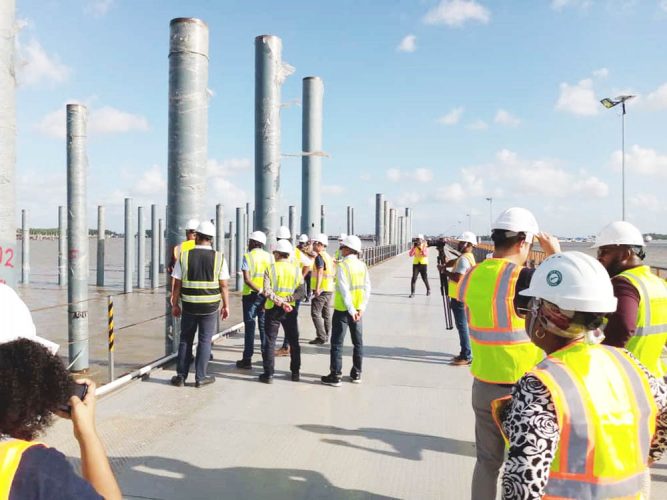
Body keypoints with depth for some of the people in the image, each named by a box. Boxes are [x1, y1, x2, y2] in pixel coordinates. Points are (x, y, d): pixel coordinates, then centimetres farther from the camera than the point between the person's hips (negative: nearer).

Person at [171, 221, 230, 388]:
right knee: (204, 341, 8)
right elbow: (223, 286, -5)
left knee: (185, 340, 14)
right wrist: (226, 306, 4)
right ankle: (200, 377, 13)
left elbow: (177, 285, -1)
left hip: (189, 306, 1)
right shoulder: (219, 257, -6)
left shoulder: (184, 256, -4)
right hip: (210, 307, -1)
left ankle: (181, 376, 20)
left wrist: (175, 304, 9)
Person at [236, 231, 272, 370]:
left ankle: (247, 359, 5)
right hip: (266, 295, 3)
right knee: (264, 326, 12)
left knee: (249, 326, 3)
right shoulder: (269, 256, 3)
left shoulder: (248, 256, -7)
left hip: (251, 295, -3)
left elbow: (247, 279, -17)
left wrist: (259, 290, -17)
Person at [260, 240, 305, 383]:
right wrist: (287, 300, -13)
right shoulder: (297, 268, 1)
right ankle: (295, 372, 21)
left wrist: (279, 301, -15)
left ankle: (268, 374, 5)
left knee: (270, 342, 5)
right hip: (290, 309, 2)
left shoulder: (271, 268, -6)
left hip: (273, 309, -2)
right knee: (293, 341, 15)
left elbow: (267, 291, -17)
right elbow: (301, 291, -8)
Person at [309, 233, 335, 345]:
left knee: (315, 313, -7)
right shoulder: (328, 256, 15)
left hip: (321, 289, -9)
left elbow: (320, 272, -23)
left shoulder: (319, 257, -13)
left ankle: (321, 337, -9)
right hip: (329, 289, 9)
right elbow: (333, 272, 21)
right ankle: (326, 336, 20)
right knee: (326, 314, 13)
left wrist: (317, 288, -28)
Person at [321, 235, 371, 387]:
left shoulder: (342, 266, -14)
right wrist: (361, 308, -5)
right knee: (358, 342, 15)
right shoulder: (363, 266, 3)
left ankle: (335, 376, 5)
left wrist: (351, 310, -20)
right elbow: (367, 289, -2)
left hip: (342, 310, -6)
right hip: (358, 310, 6)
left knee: (337, 343, 3)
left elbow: (344, 290, -21)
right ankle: (356, 374, 24)